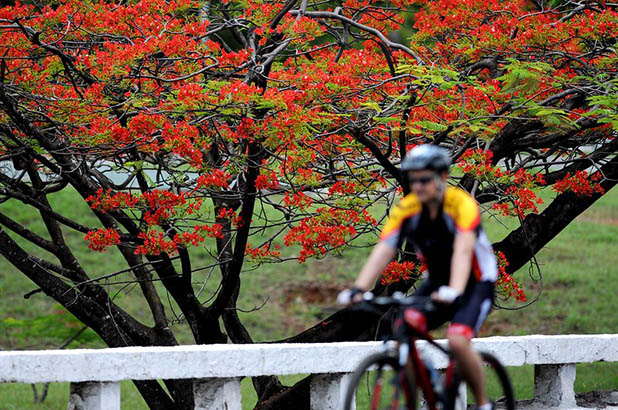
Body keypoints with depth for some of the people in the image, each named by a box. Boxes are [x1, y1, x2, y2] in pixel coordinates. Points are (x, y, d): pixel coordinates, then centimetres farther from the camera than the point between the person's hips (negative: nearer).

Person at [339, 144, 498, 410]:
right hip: (437, 282, 5)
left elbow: (463, 251, -38)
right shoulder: (407, 209, -12)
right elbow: (383, 251, -21)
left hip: (476, 282, -5)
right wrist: (359, 289, -36)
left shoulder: (461, 203, -24)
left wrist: (454, 291, -55)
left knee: (457, 340, -28)